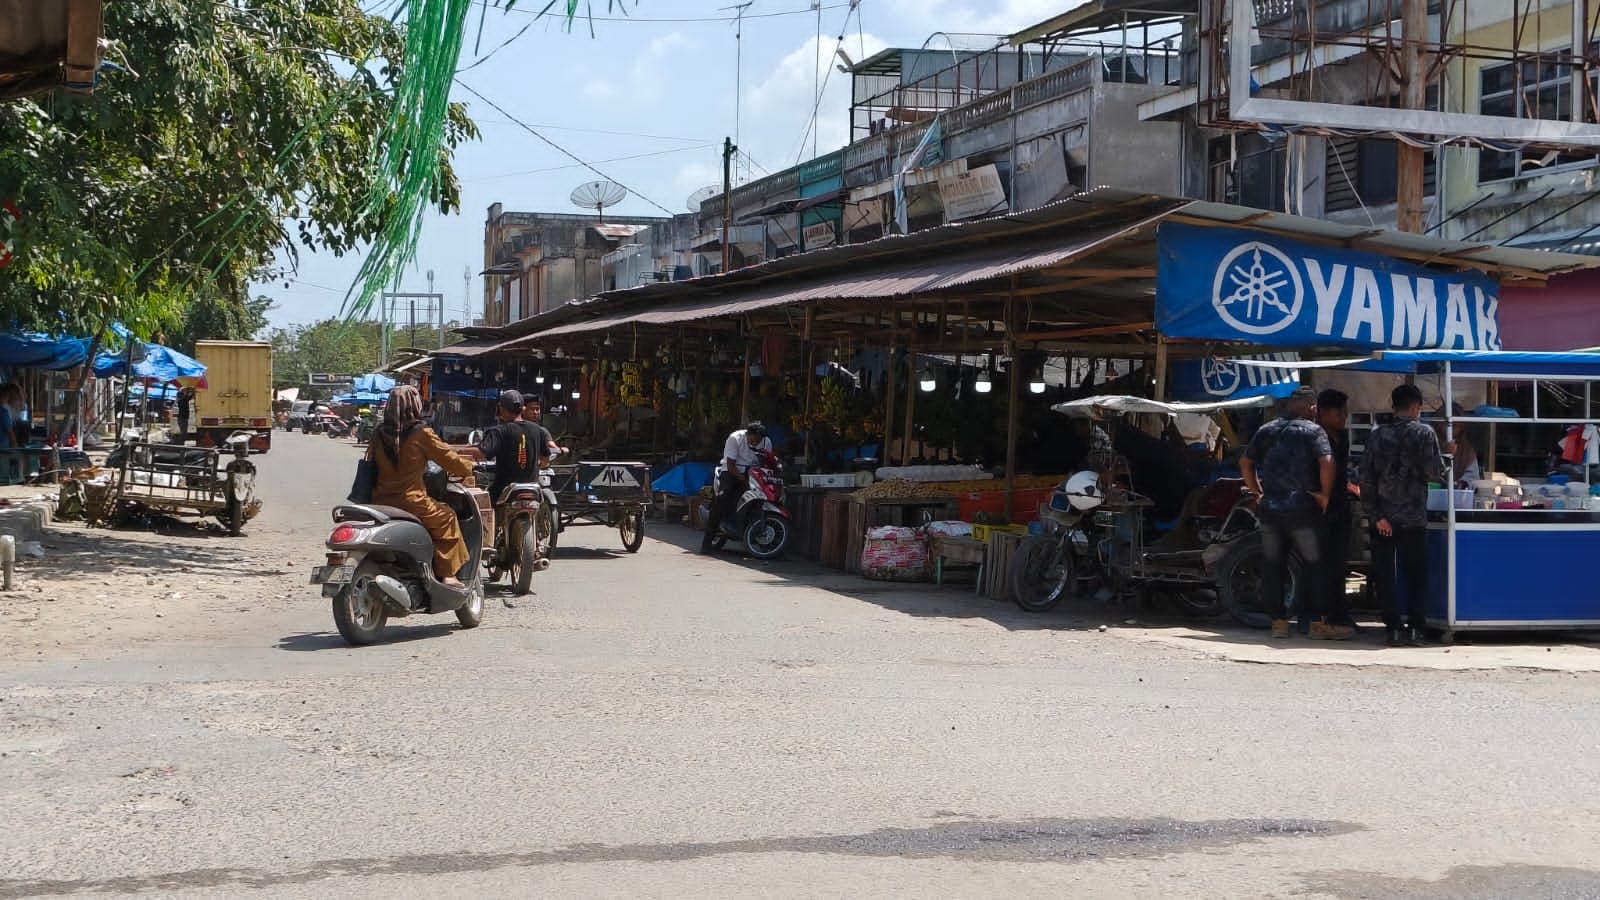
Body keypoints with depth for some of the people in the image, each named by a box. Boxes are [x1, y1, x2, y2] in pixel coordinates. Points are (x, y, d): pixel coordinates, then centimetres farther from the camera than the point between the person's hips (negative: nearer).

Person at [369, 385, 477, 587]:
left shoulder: (380, 434, 4)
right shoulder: (421, 434, -11)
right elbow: (447, 457, -3)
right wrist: (468, 468, 17)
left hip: (380, 501, 6)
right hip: (410, 500, -6)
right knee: (446, 518, 16)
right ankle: (448, 574, 9)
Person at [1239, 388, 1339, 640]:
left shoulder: (1265, 431, 10)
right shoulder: (1313, 431, -4)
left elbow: (1245, 463, 11)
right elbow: (1326, 463, -18)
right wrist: (1325, 494, -8)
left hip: (1269, 508, 4)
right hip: (1302, 508, -4)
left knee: (1272, 567, 8)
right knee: (1314, 565, 5)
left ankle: (1278, 621, 8)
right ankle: (1316, 622, 3)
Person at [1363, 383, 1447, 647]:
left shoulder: (1378, 435, 3)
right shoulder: (1424, 433, -4)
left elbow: (1366, 477, -2)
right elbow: (1435, 472, -9)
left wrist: (1376, 514, -3)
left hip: (1384, 517, 2)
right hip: (1414, 516, -2)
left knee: (1385, 574, 7)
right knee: (1416, 575, 9)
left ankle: (1394, 628, 3)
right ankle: (1415, 628, 5)